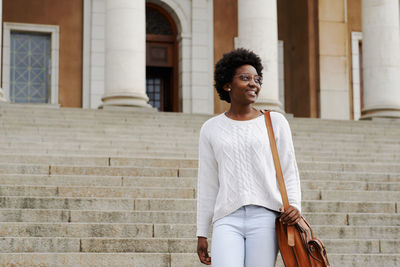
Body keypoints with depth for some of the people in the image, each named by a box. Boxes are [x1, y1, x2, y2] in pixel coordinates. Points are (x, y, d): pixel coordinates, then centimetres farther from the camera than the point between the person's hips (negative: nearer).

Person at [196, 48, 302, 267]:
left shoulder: (275, 123, 9)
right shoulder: (211, 129, 13)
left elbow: (289, 173, 9)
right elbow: (207, 185, 14)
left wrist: (294, 206, -10)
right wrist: (202, 234, 12)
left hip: (265, 218, -1)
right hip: (228, 220, 1)